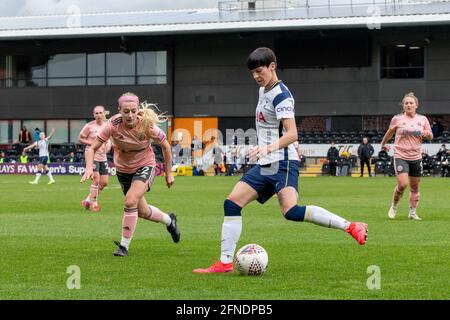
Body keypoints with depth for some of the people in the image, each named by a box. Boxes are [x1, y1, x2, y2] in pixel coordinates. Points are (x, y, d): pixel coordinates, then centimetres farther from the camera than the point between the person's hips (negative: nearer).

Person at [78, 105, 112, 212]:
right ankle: (94, 203, 1)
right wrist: (92, 143, -16)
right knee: (96, 179, -14)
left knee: (104, 182, 5)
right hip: (92, 155, -6)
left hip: (103, 157, 6)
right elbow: (80, 139, -3)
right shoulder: (89, 126, -9)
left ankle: (88, 200, 22)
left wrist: (108, 144, -2)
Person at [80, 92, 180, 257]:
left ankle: (124, 245, -12)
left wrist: (168, 173, -3)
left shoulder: (147, 125, -26)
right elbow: (92, 148, -20)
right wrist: (89, 168, -38)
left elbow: (165, 146, -8)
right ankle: (169, 220, 43)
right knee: (142, 212, 12)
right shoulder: (113, 125, -25)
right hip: (123, 169, 3)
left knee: (130, 201, -26)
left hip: (145, 166, -3)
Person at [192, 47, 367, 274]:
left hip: (282, 162, -9)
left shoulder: (281, 96, -13)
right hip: (264, 165, 9)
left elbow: (292, 134, -24)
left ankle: (351, 227, -24)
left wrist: (269, 148, -37)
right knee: (231, 204, 1)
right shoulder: (263, 90, 15)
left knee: (290, 211, -28)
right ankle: (225, 263, 4)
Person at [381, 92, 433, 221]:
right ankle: (394, 206, 7)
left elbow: (430, 137, 10)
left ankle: (413, 212, 22)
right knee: (402, 184, -17)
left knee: (415, 187, 9)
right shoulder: (397, 119, -3)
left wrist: (427, 134, -12)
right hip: (400, 156, -3)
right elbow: (390, 132, 15)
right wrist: (383, 144, 27)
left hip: (416, 157, 3)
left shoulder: (423, 119, 4)